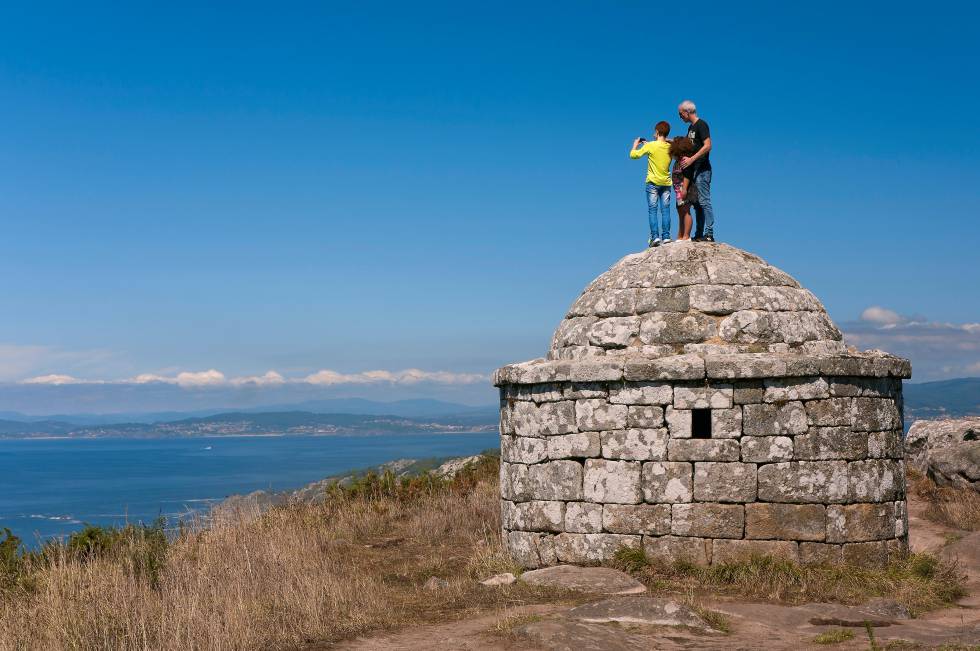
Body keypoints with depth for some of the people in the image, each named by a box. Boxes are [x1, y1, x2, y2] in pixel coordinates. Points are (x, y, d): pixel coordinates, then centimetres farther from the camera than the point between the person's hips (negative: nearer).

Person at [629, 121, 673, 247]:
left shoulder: (650, 146, -10)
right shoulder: (670, 147, 3)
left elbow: (633, 155, -3)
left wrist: (635, 145, 15)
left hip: (653, 183, -3)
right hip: (666, 183, 4)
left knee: (652, 210, -1)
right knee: (665, 211, 3)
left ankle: (655, 236, -9)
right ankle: (666, 236, -1)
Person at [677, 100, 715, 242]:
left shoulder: (701, 125, -10)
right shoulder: (691, 127, 19)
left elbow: (707, 146, -20)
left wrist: (691, 159, -25)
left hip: (702, 170, -10)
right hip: (694, 170, 10)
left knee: (704, 201, -11)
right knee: (697, 203, 9)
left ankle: (709, 234, -12)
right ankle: (699, 234, 12)